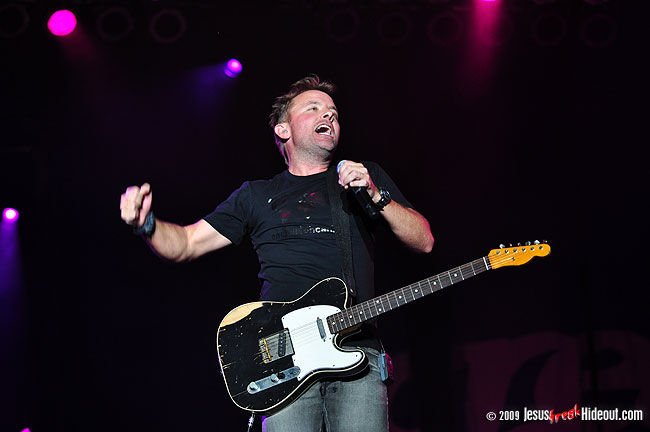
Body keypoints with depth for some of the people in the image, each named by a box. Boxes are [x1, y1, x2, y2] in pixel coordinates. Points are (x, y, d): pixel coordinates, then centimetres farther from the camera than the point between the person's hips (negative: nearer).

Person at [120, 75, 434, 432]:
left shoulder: (368, 178, 20)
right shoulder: (257, 195, 19)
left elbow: (424, 241, 12)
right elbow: (185, 244, 17)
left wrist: (376, 196, -3)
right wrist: (146, 225, -4)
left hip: (356, 355, 1)